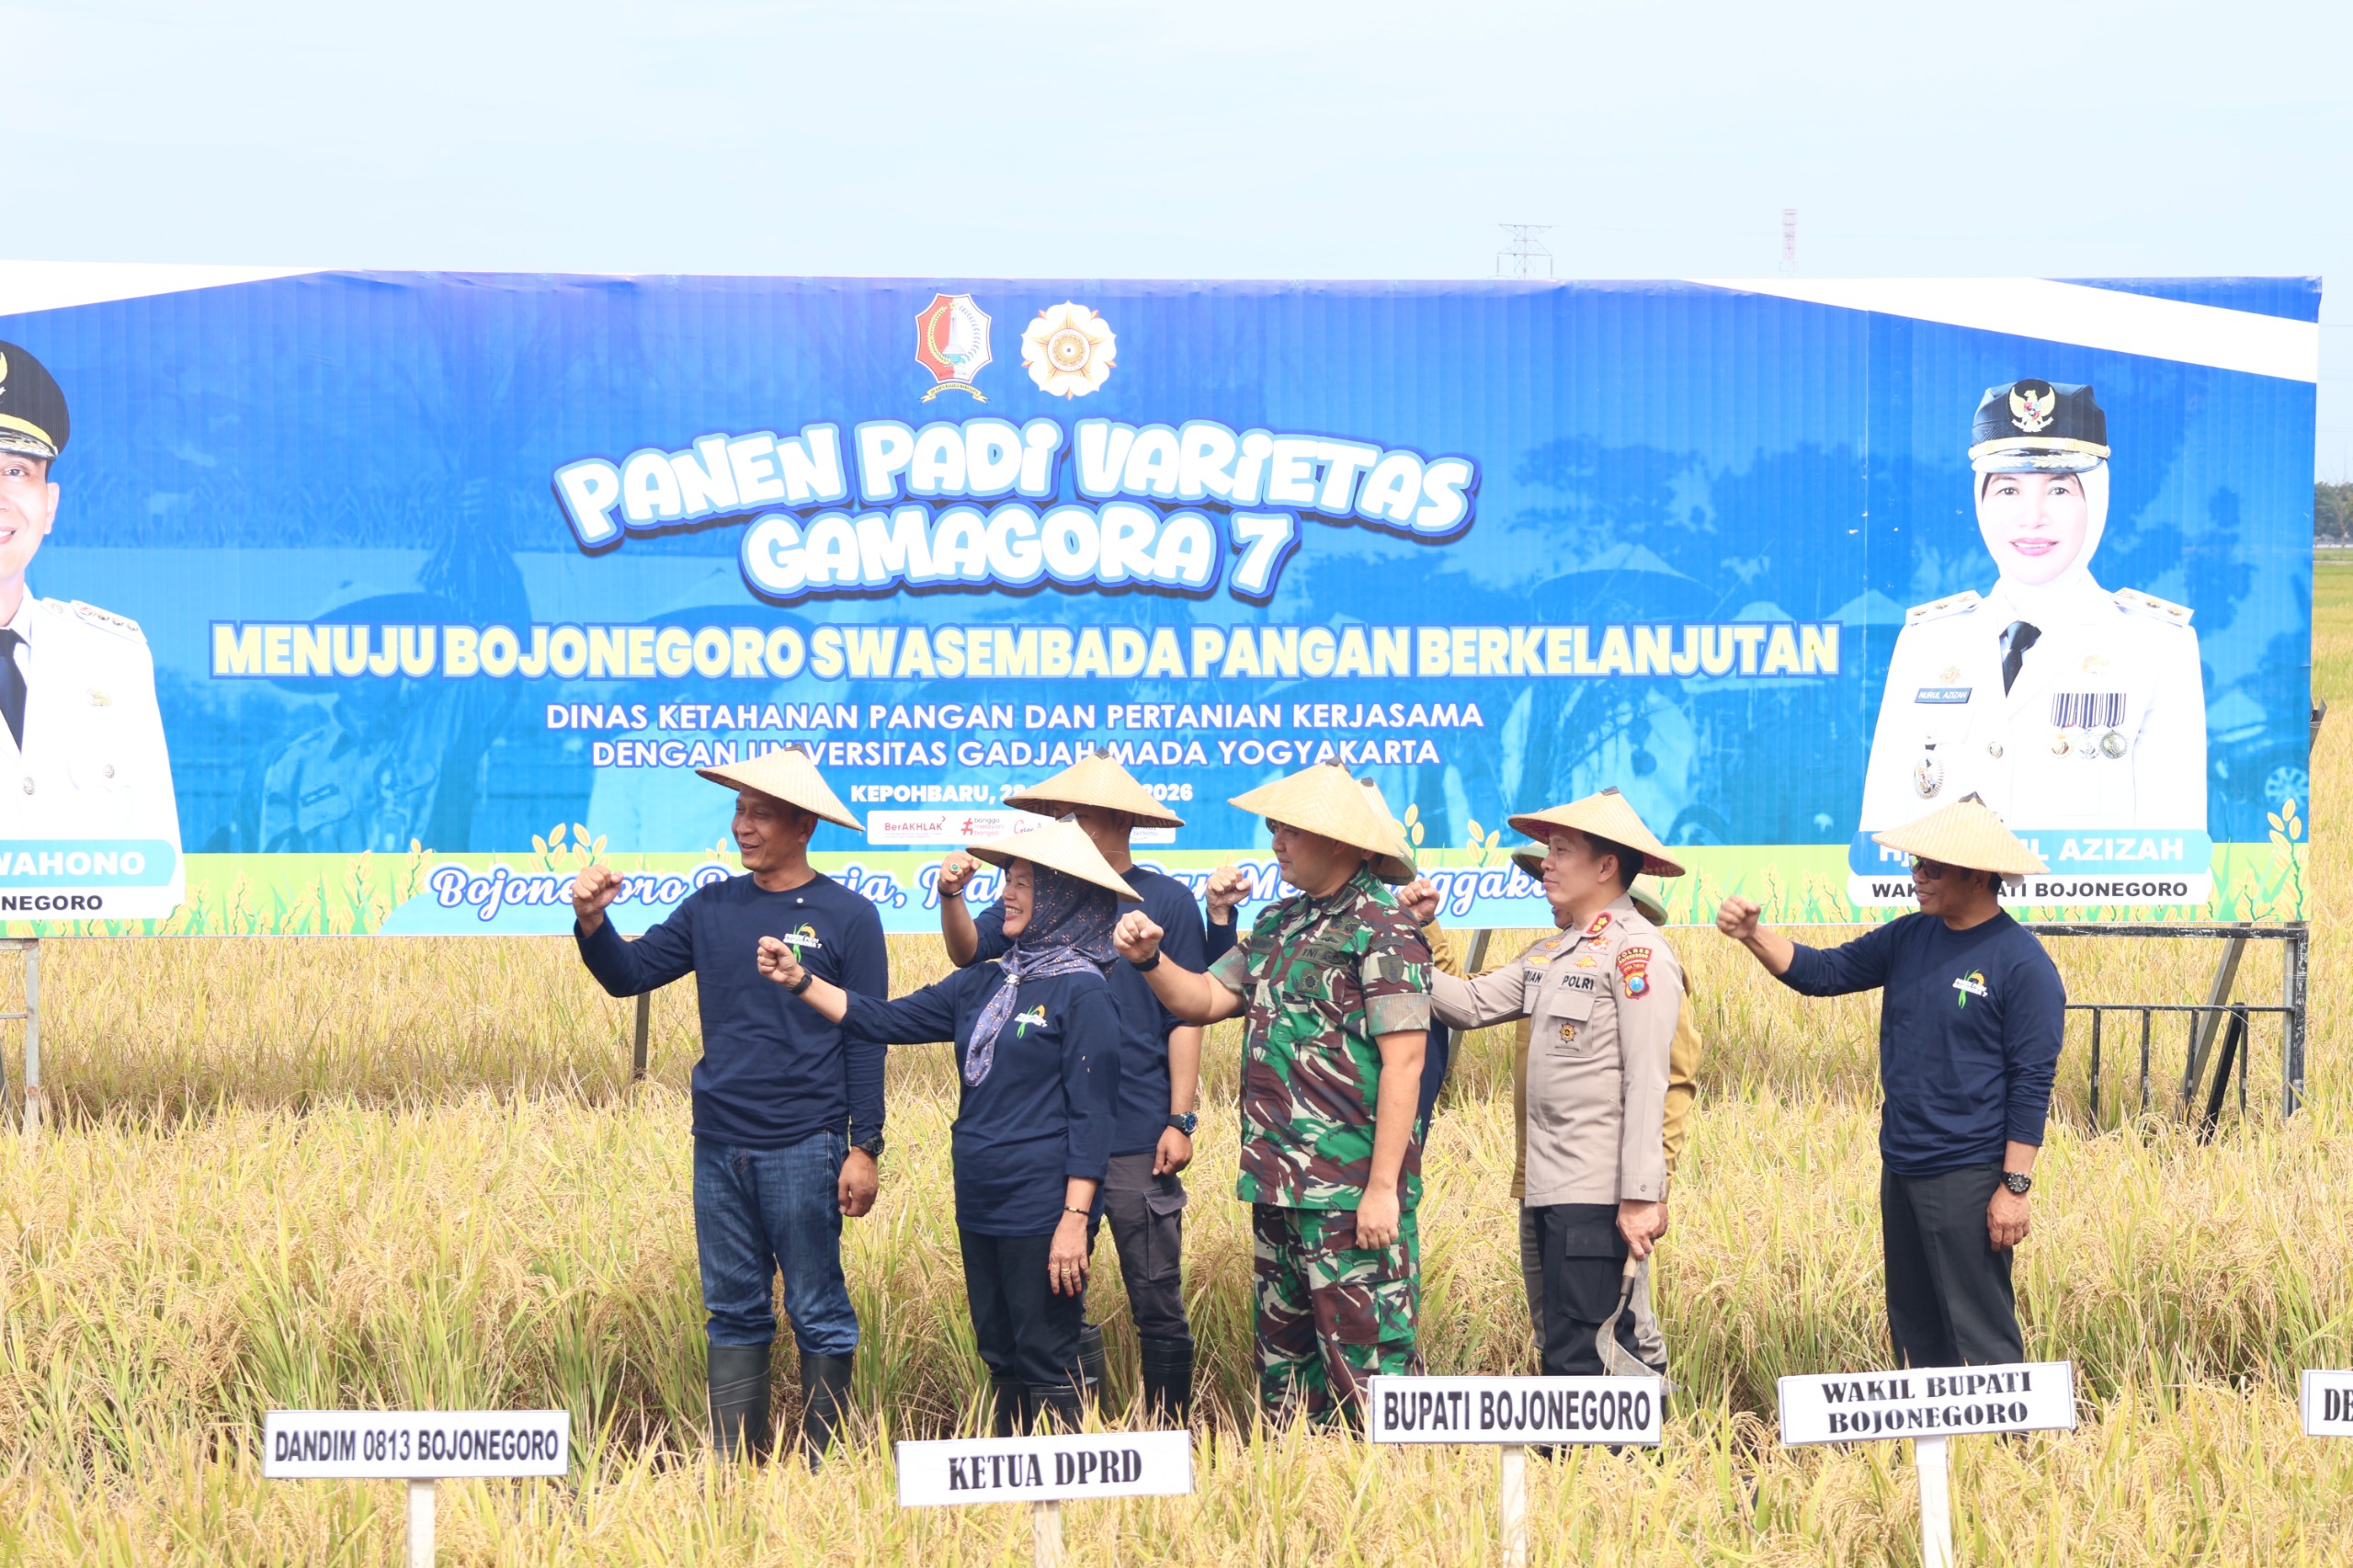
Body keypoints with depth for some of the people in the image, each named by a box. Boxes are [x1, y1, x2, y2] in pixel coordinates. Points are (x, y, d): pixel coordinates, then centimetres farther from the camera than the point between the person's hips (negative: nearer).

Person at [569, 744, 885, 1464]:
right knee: (733, 1313, 10)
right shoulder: (711, 908, 9)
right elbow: (628, 975, 9)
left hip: (803, 1148, -5)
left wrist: (865, 1148, -7)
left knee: (818, 1313, 2)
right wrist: (592, 922, -10)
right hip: (719, 1146, 5)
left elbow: (866, 1039, -3)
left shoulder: (846, 917, -3)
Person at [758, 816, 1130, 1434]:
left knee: (1047, 1365, -4)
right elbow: (887, 1019, 12)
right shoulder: (984, 983, 12)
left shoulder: (1082, 992, -9)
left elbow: (1092, 1115, -12)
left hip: (1041, 1213, -8)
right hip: (980, 1208, 8)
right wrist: (799, 980, 3)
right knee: (1000, 1360, 13)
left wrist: (1076, 1219, -17)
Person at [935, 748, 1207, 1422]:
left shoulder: (1166, 901, 0)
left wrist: (1180, 1120, -6)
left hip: (1137, 1139, -3)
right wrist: (951, 898, -23)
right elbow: (969, 951, -3)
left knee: (1156, 1299, 2)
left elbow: (1185, 1018, -1)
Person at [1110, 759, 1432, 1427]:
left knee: (1367, 1359, -9)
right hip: (1278, 1185, 9)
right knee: (1283, 1360, 13)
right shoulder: (1279, 923, 15)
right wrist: (1149, 960, 0)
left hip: (1351, 1191, -9)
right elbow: (1205, 999, 21)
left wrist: (1384, 1189, -19)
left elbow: (1403, 1062, -15)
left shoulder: (1382, 930, -11)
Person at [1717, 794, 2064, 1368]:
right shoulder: (1909, 938, 9)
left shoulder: (2022, 964, -11)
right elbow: (1823, 972, 13)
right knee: (1913, 1329, 14)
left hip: (1968, 1180, -8)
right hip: (1900, 1170, 8)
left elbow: (2032, 1083, -12)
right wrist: (1753, 935, -4)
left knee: (1980, 1336, -6)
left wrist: (2015, 1186, -15)